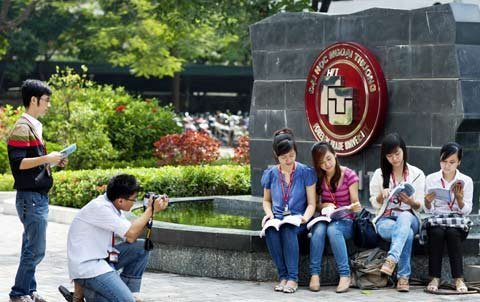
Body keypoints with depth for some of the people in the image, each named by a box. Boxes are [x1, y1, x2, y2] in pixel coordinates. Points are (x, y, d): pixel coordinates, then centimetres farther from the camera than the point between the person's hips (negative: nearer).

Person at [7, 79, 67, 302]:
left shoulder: (34, 127, 16)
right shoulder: (22, 128, -13)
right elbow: (17, 163, -19)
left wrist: (52, 161, 8)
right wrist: (46, 158, -19)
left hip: (38, 196, 9)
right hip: (30, 197, -9)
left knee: (31, 248, 13)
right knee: (36, 250, -7)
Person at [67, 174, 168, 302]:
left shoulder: (112, 205, 6)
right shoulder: (99, 208, -21)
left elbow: (130, 238, 7)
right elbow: (131, 234, -21)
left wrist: (150, 210, -1)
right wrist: (151, 210, -11)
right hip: (87, 267, -10)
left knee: (142, 247, 4)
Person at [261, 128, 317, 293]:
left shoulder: (305, 172, -2)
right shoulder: (271, 174, 6)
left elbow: (311, 204, -1)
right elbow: (266, 200, 19)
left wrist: (305, 217, -21)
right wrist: (269, 213, -3)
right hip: (277, 219, 2)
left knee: (288, 229, -38)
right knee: (270, 230, -35)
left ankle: (293, 278, -31)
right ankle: (283, 276, -25)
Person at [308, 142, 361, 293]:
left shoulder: (349, 175, -3)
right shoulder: (317, 177, 6)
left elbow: (355, 204, -1)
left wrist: (356, 207, -25)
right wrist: (324, 205, -9)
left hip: (345, 222, -2)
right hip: (324, 219, 2)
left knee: (333, 229, -38)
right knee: (319, 229, -35)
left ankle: (345, 275, -35)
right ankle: (314, 274, -32)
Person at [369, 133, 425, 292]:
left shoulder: (417, 174, 7)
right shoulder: (379, 174, 8)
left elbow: (419, 206, 5)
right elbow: (375, 204, 9)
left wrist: (410, 201, -19)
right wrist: (381, 196, -14)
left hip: (409, 218, 0)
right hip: (385, 219, 0)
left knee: (404, 216, -41)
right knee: (407, 233, -38)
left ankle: (391, 260, -55)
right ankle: (403, 276, -38)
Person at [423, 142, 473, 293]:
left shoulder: (466, 181, 4)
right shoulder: (431, 179, 5)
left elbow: (466, 211, 1)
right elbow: (428, 210, 5)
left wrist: (459, 198, -18)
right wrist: (427, 201, -18)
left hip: (458, 220, 0)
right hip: (436, 219, 0)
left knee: (452, 232, -35)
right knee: (437, 232, -34)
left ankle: (458, 278, -32)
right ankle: (435, 278, -30)